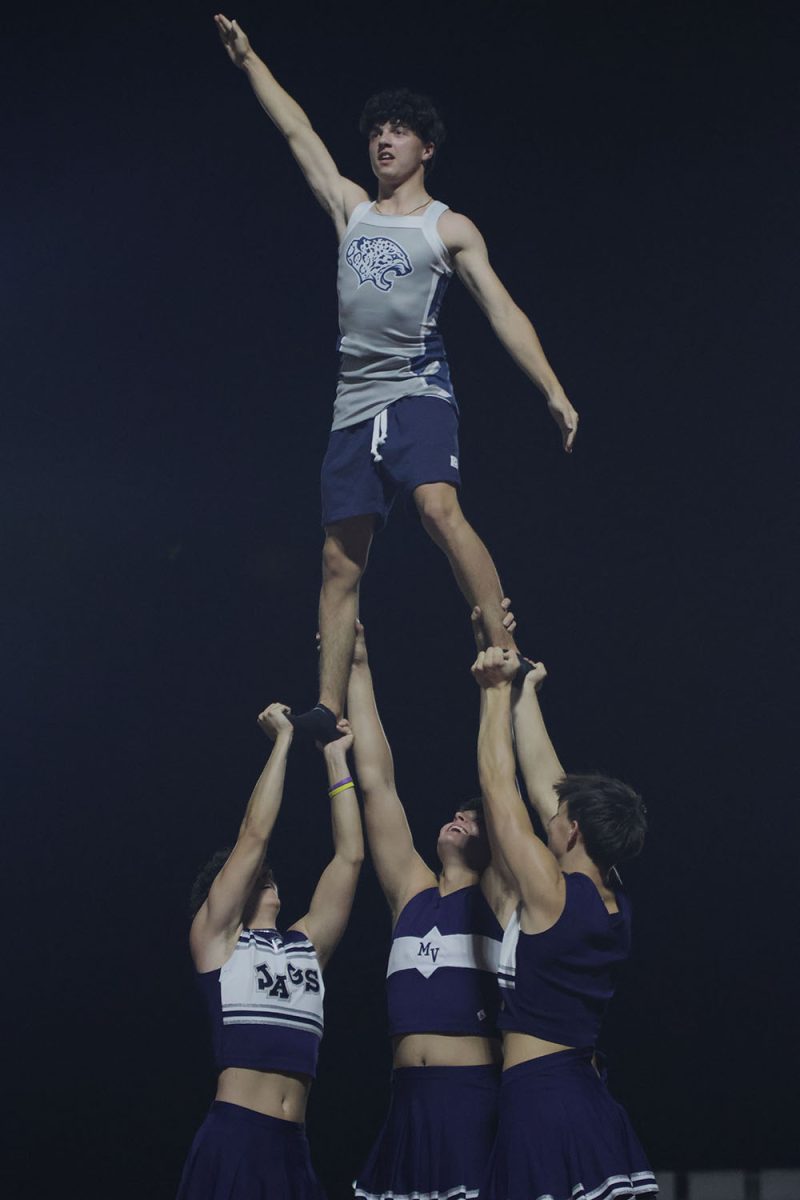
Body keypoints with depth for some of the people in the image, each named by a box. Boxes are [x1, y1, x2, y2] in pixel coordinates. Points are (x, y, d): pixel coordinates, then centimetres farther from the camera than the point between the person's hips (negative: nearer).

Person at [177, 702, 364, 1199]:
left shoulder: (308, 943, 18)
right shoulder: (214, 938, 6)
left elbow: (350, 856, 15)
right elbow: (255, 835, -1)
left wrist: (336, 757, 18)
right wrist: (283, 741, 7)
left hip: (293, 1147, 5)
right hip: (232, 1139, -5)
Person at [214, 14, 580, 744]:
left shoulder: (449, 228, 4)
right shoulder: (352, 209, 18)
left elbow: (502, 310, -4)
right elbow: (298, 133, 24)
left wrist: (553, 390, -14)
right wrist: (248, 59, 26)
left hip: (418, 390, -5)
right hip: (354, 403, 5)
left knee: (440, 508, -30)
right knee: (342, 560, 1)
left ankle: (508, 657, -32)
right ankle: (329, 707, 1)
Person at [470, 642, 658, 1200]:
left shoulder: (551, 893, -10)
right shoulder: (615, 903, 9)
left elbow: (498, 781, -2)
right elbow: (544, 785, 19)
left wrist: (498, 688, 9)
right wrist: (525, 691, 25)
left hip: (538, 1098, -8)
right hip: (592, 1101, 8)